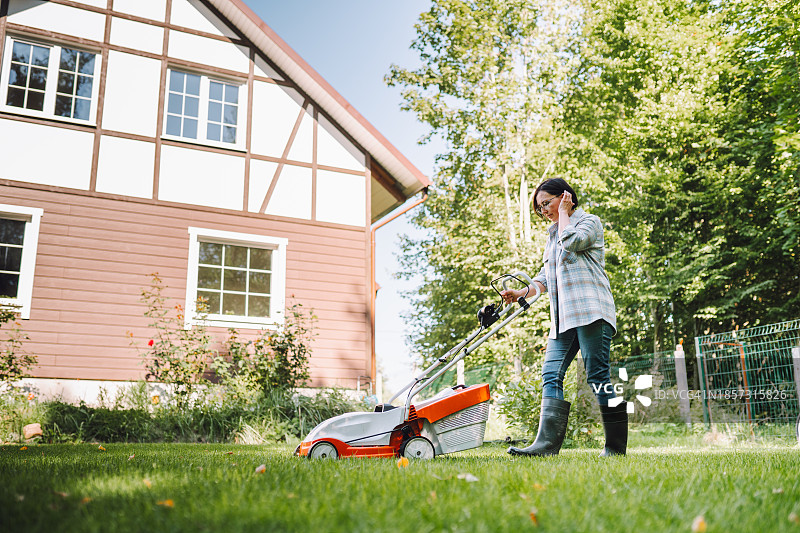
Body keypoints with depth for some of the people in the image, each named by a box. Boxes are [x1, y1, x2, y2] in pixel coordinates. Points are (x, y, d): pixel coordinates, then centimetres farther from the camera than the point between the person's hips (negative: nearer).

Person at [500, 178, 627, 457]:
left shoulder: (589, 221, 6)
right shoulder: (552, 234, 27)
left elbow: (571, 241, -16)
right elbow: (546, 276, 28)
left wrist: (564, 212, 0)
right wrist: (522, 292, 13)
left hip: (590, 310, -7)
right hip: (562, 317, 7)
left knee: (598, 375, -9)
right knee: (551, 374, -7)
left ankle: (616, 446, -1)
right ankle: (547, 442, -14)